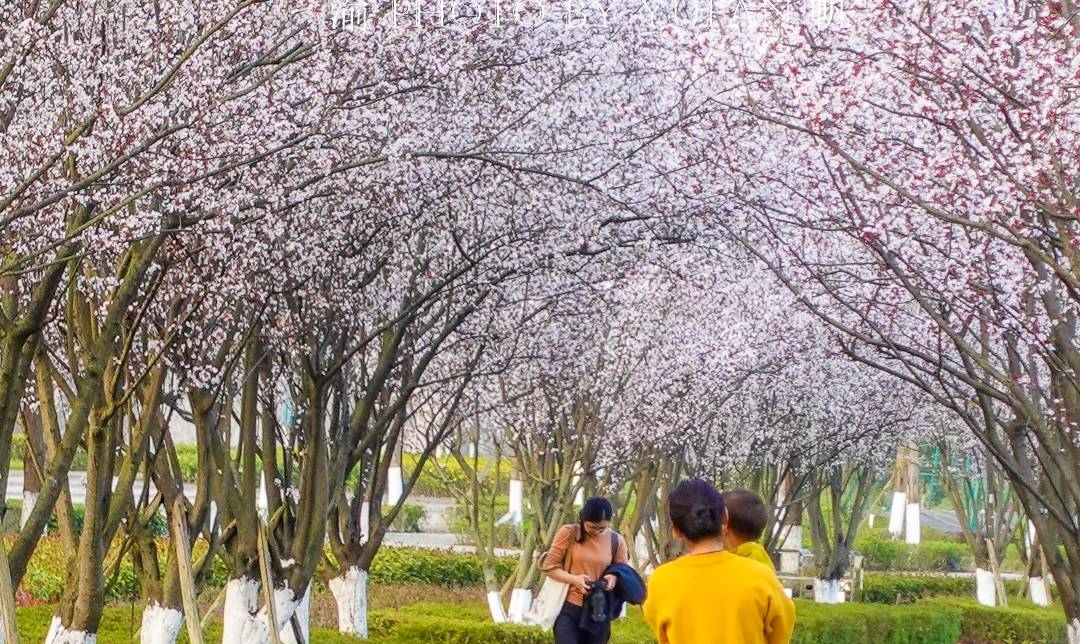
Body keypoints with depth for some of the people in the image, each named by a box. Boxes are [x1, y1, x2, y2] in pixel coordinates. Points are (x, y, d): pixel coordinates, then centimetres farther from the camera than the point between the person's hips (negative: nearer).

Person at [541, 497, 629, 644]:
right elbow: (549, 567, -4)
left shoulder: (616, 541, 0)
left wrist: (614, 577, -14)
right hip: (569, 608, -3)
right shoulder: (568, 533, -7)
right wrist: (574, 579, -21)